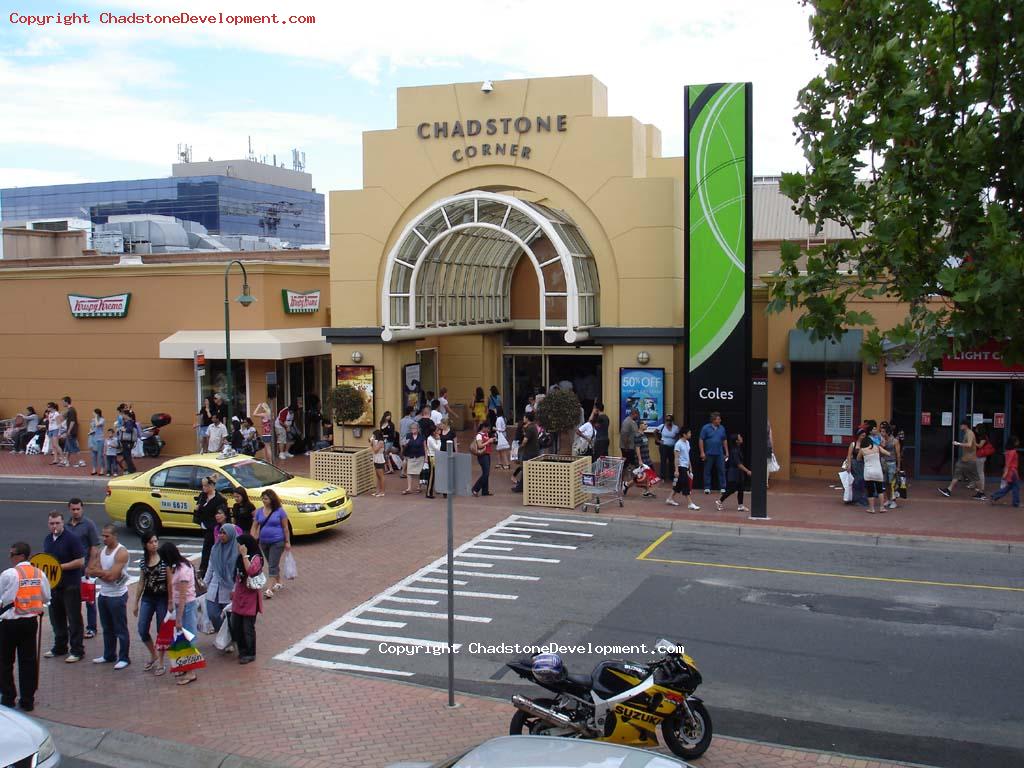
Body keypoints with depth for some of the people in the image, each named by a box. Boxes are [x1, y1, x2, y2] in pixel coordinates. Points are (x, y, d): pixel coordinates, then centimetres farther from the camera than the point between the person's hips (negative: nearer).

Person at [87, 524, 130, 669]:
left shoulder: (121, 552, -17)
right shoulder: (102, 550, 8)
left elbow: (112, 576, -24)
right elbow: (89, 570, 1)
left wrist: (98, 571, -11)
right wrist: (105, 573, -16)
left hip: (117, 596, -8)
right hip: (103, 594, 8)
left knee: (120, 629, 1)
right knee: (107, 628, 18)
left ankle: (124, 658, 9)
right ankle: (109, 655, 29)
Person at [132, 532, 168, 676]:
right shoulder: (143, 561, 5)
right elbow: (141, 582, 13)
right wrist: (136, 603, 14)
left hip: (162, 598, -4)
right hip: (147, 598, 4)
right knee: (142, 631, 0)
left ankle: (161, 662, 19)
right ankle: (153, 655, 26)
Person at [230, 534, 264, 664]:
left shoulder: (256, 558, -15)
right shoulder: (240, 558, 11)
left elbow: (251, 571, -34)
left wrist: (245, 555, -29)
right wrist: (234, 591, 17)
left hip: (250, 598, -8)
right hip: (238, 597, 8)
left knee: (248, 627, 0)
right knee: (236, 626, 13)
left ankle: (250, 654, 14)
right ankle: (242, 651, 29)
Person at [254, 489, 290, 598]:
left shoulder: (279, 511, -8)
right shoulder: (259, 512, 4)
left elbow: (285, 528, -5)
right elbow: (255, 527, 6)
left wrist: (287, 542, -5)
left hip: (277, 542, -5)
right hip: (264, 542, 5)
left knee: (273, 565, -10)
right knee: (272, 564, 18)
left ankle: (269, 589, -14)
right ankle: (279, 583, 35)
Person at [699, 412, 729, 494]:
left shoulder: (722, 428, 7)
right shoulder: (706, 428, -4)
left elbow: (724, 441, 15)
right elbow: (701, 440, -5)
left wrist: (727, 452, 11)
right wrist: (702, 452, -10)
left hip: (719, 453, 3)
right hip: (709, 453, -3)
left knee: (722, 470, 0)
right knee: (707, 471, 4)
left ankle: (723, 488, 6)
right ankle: (707, 488, 13)